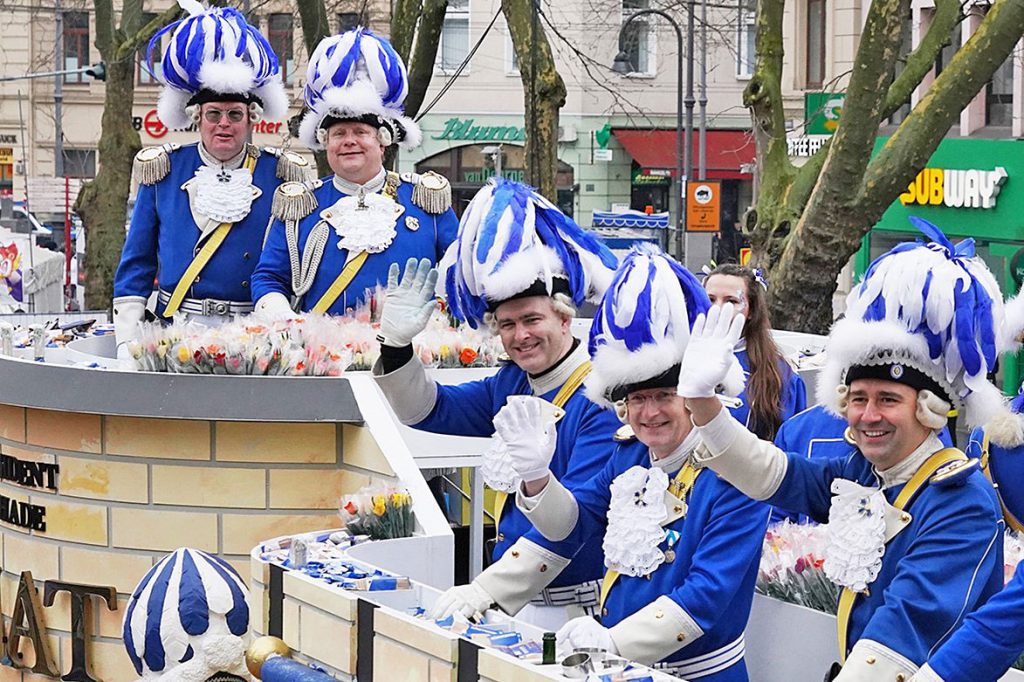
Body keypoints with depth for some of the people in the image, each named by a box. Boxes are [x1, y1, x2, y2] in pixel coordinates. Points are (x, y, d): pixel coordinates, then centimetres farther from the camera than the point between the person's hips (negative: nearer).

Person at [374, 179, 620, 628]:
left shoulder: (600, 398, -16)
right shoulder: (511, 385, 10)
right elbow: (426, 410, 15)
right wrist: (397, 343, -4)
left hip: (577, 607, -7)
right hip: (511, 600, 7)